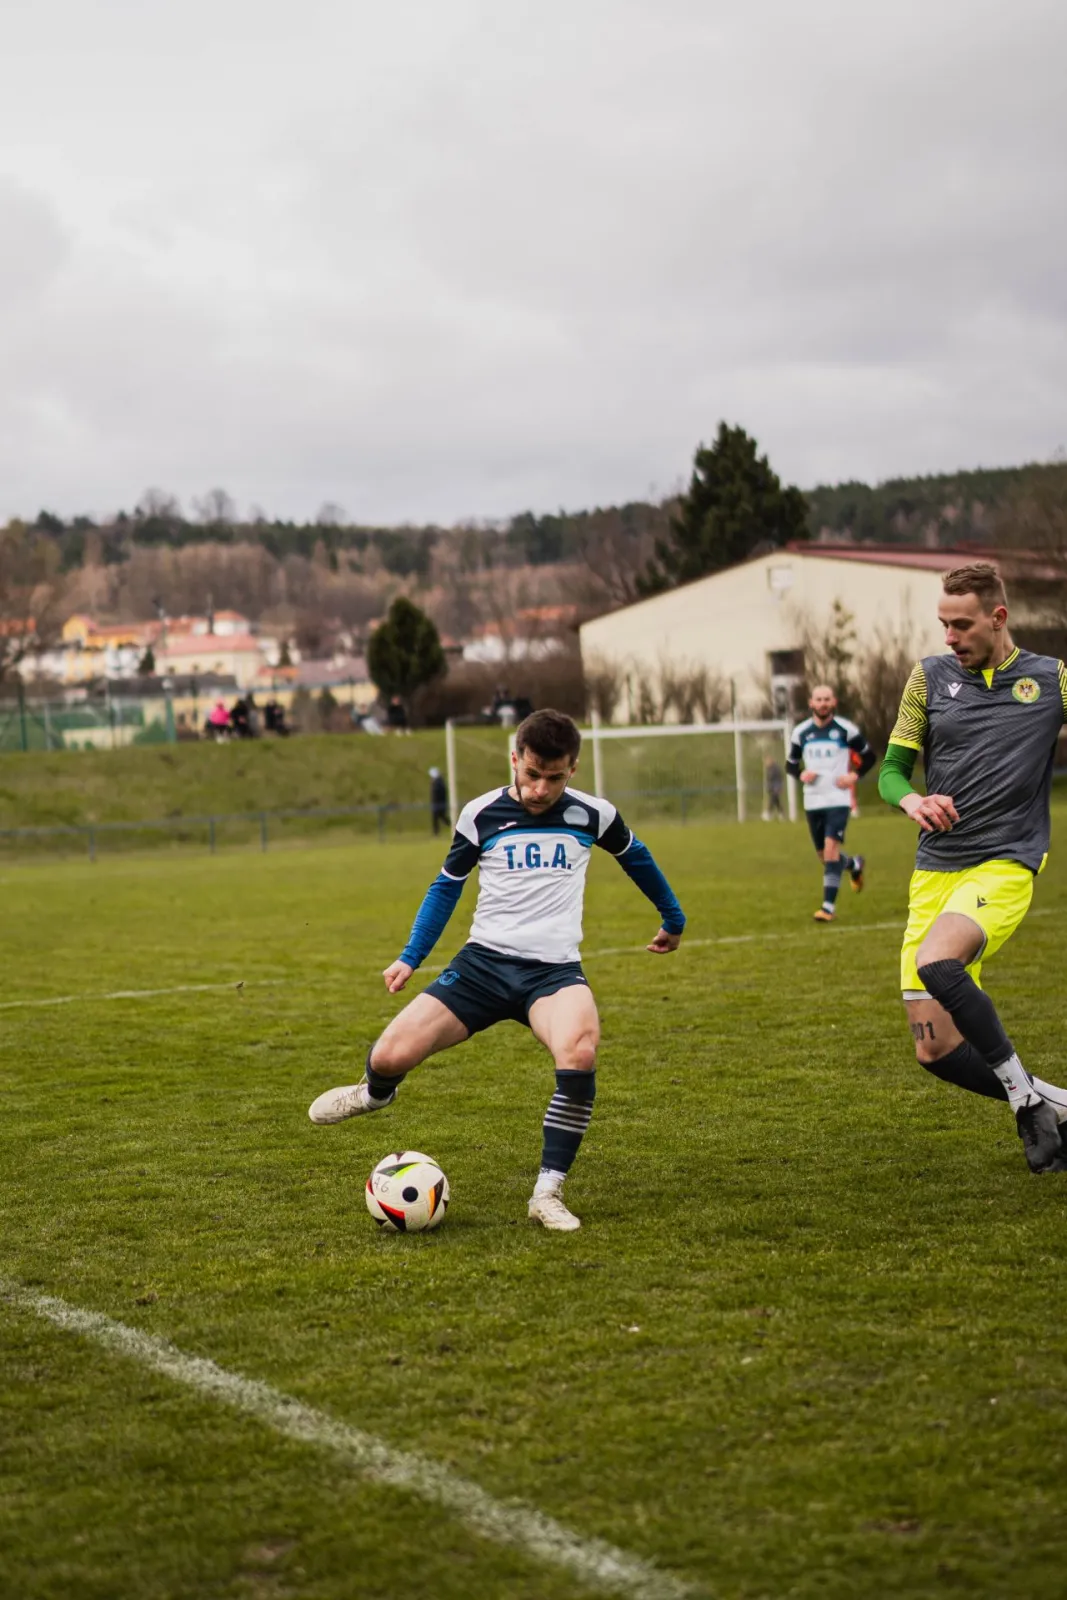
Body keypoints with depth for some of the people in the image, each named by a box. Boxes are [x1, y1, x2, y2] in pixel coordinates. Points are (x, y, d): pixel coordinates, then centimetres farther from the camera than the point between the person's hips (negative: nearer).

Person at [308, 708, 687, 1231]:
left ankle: (548, 1193, -18)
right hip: (484, 962, 1)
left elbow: (635, 857, 23)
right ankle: (376, 1092, 30)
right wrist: (410, 958, 9)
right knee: (389, 1056, -13)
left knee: (579, 1055, -34)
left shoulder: (592, 815, 2)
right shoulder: (481, 815, 1)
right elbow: (446, 886, 15)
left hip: (554, 969, -1)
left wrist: (673, 919, 35)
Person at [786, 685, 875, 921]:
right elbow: (791, 764, 15)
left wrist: (854, 775, -10)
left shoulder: (845, 729, -4)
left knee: (831, 848, -19)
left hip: (838, 798, -4)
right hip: (812, 801, 4)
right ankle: (855, 864, 45)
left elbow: (869, 756, 6)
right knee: (824, 856, 11)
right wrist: (801, 774, -7)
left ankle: (829, 906, -17)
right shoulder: (801, 732, 5)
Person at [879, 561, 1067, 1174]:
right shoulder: (930, 676, 8)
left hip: (1005, 864, -4)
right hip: (935, 870, 4)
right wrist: (912, 800, -12)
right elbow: (893, 768, 11)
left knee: (935, 964, -33)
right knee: (936, 1051, -4)